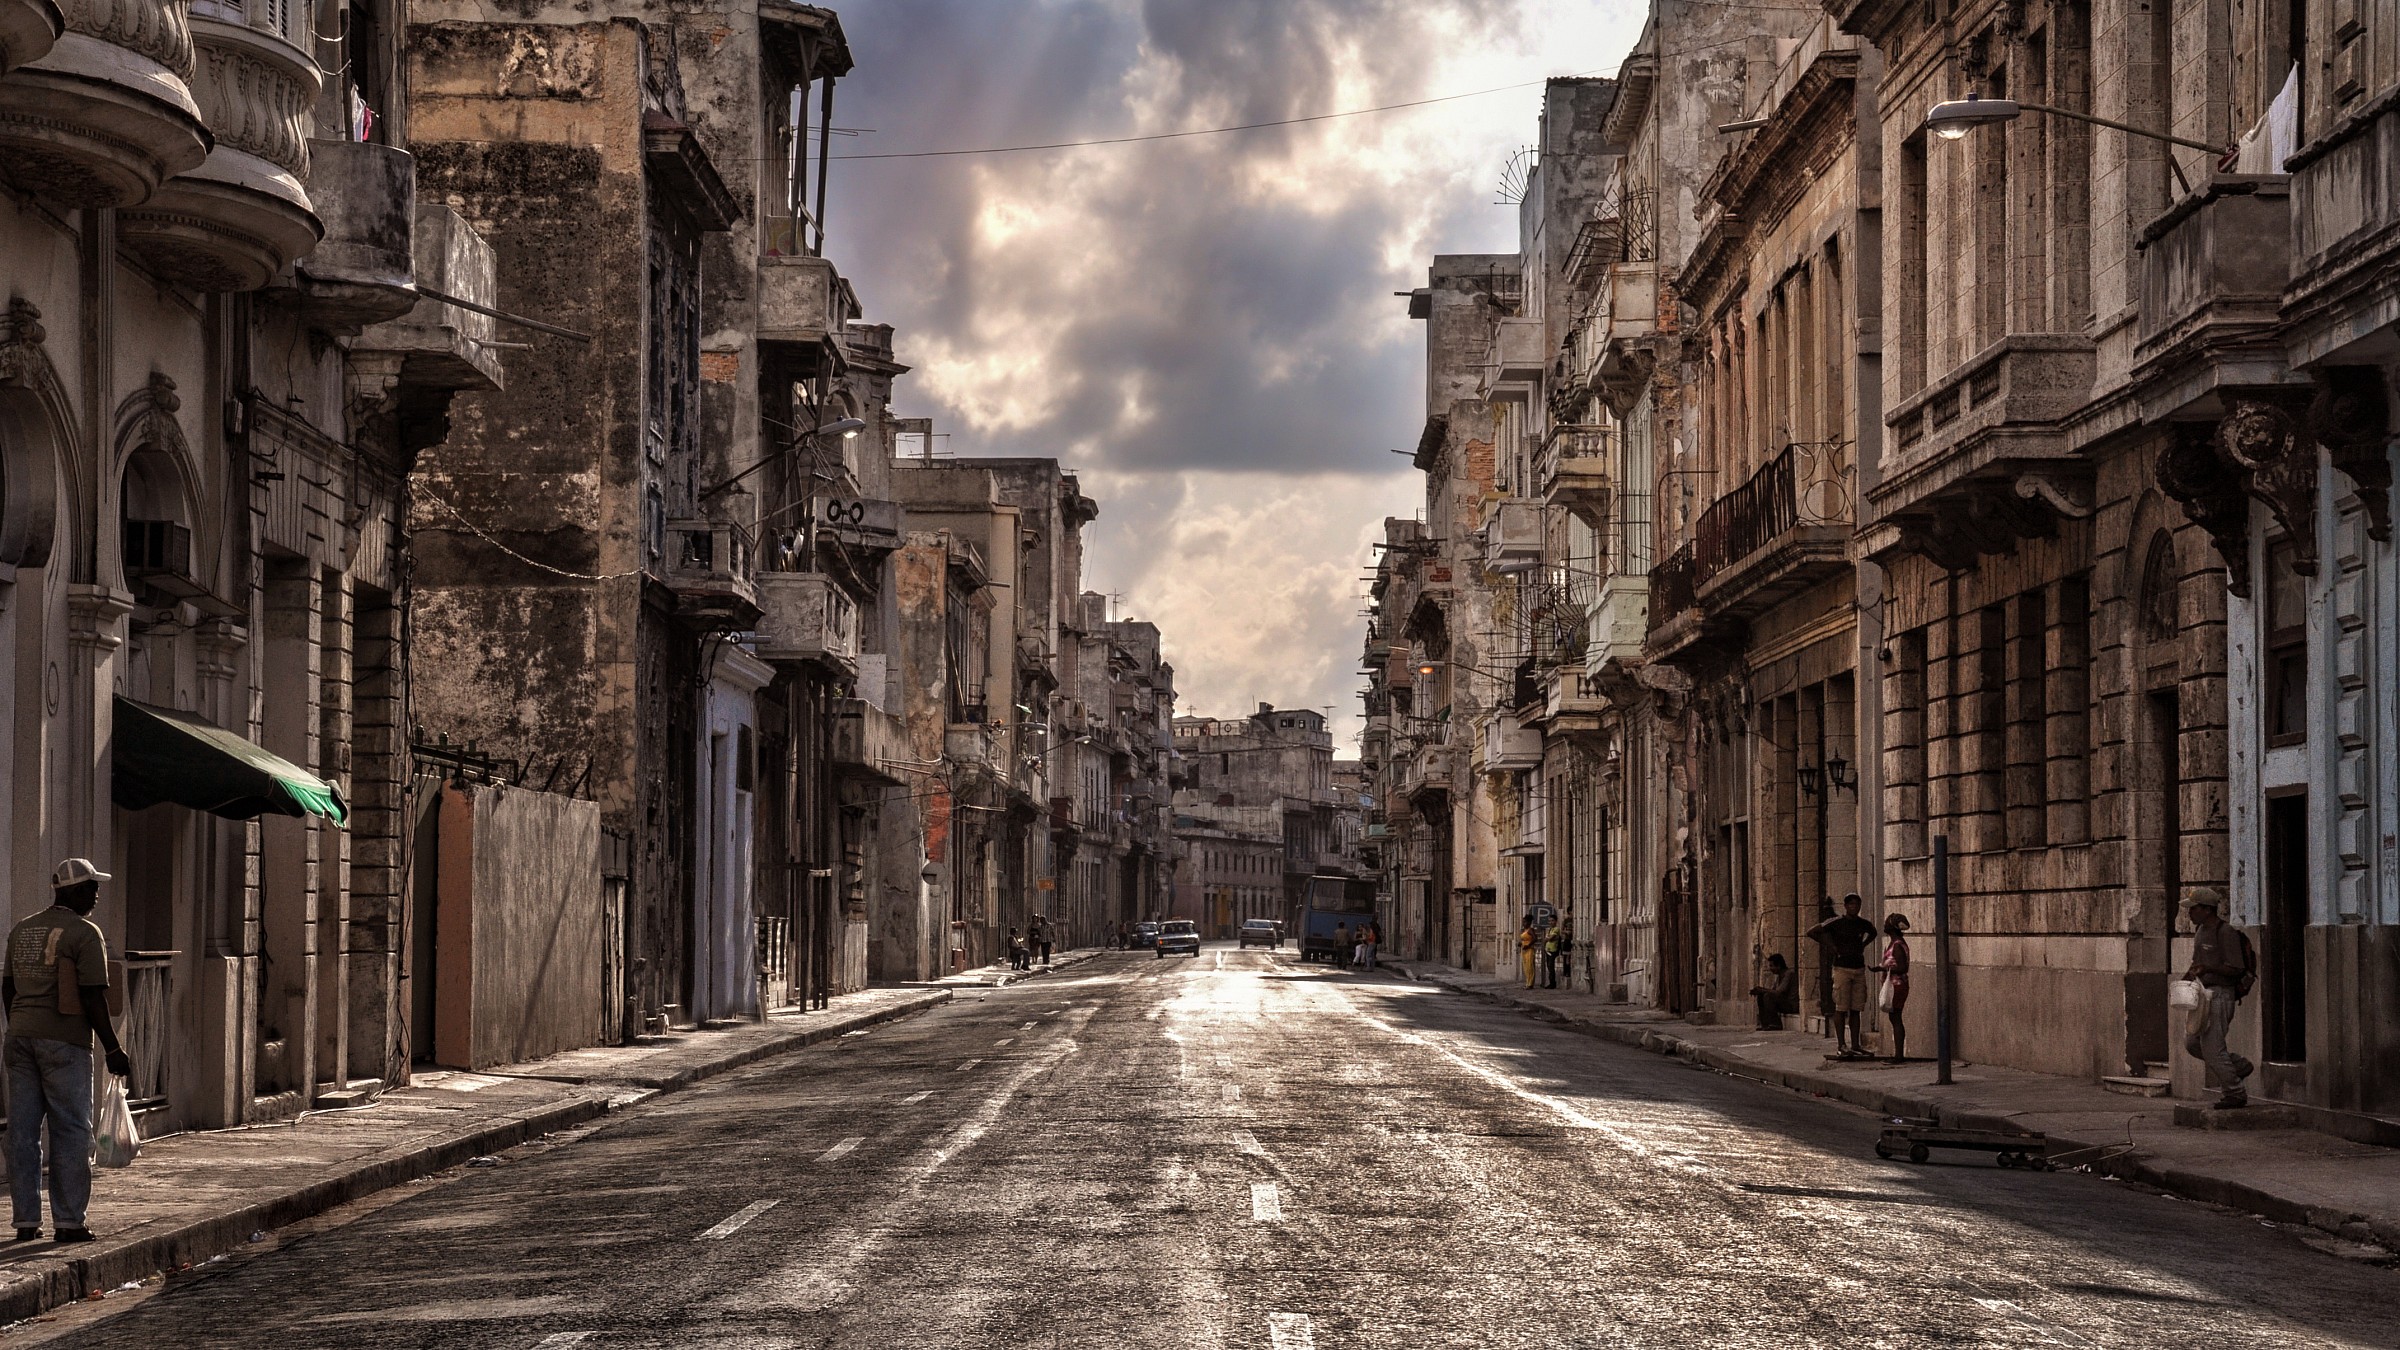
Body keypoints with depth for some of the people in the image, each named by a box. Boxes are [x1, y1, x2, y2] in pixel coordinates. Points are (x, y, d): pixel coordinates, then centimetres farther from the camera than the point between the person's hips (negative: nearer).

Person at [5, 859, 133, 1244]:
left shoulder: (22, 931, 13)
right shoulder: (85, 934, -8)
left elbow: (8, 989, 18)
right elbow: (94, 998, -12)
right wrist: (113, 1050, -7)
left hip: (21, 1036, 7)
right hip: (64, 1041, -7)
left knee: (23, 1132, 7)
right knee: (71, 1132, -1)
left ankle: (26, 1221, 9)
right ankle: (69, 1221, -1)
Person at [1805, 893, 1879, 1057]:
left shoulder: (1863, 924, 9)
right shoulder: (1836, 923, -6)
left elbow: (1873, 933, 32)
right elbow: (1812, 932, -4)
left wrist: (1863, 945, 16)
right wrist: (1828, 944, -5)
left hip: (1859, 969, 5)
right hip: (1842, 969, -5)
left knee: (1856, 1009, 6)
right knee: (1841, 1008, -6)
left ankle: (1855, 1044, 10)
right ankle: (1841, 1045, -5)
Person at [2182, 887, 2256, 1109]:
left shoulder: (2226, 932, -16)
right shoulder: (2200, 930, 13)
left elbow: (2236, 969, -19)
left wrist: (2207, 968, -28)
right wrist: (2190, 973, 7)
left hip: (2220, 994, -10)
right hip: (2205, 994, 10)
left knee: (2212, 1047, -7)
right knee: (2192, 1043, 11)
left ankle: (2235, 1093, 4)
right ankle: (2239, 1066, 23)